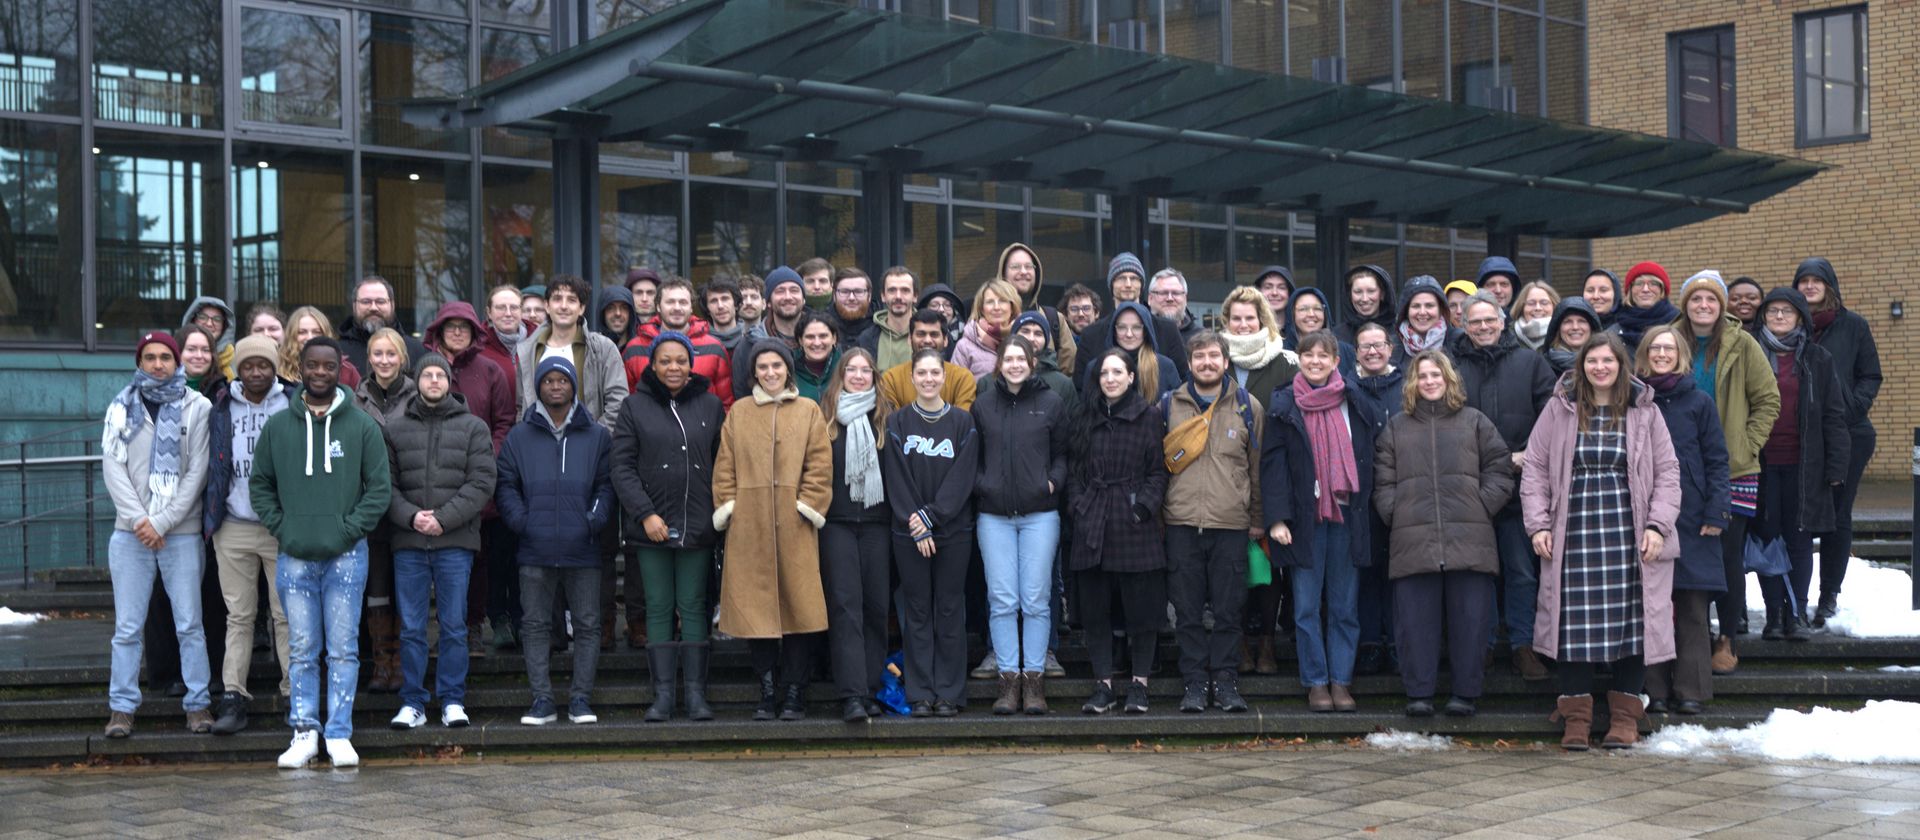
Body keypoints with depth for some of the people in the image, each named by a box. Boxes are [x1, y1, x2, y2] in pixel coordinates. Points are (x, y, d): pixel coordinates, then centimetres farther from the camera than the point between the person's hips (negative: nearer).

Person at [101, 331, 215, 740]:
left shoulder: (197, 407, 1)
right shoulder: (121, 408, 8)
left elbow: (197, 472, -3)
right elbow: (113, 467, 2)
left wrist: (162, 522, -10)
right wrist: (139, 520, -9)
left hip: (181, 533, -2)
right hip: (130, 533, 2)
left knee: (190, 625, 1)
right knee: (127, 626, 2)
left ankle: (198, 703, 9)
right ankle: (122, 707, 9)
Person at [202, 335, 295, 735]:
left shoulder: (293, 403, 2)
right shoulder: (221, 407, 10)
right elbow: (213, 465, 12)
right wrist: (210, 518, 5)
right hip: (233, 528, 2)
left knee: (287, 614, 0)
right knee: (238, 615, 6)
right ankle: (233, 696, 8)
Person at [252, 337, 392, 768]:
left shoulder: (362, 426, 2)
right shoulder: (278, 426, 7)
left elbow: (380, 487, 1)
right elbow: (260, 484, 13)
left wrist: (350, 529, -8)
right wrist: (280, 526, 0)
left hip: (345, 556, -1)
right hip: (294, 557, 2)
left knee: (344, 649, 2)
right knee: (302, 651, 6)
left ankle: (340, 734, 7)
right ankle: (304, 732, 12)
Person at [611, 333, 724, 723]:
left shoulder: (710, 406, 7)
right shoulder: (635, 407, 3)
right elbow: (622, 467, 0)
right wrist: (645, 514, -9)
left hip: (698, 526, 1)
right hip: (651, 526, 0)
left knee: (693, 606, 3)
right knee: (659, 609, 2)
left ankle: (697, 694, 6)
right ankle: (662, 694, 6)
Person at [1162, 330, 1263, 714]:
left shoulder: (1247, 406, 8)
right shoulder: (1169, 406, 9)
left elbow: (1258, 467, 11)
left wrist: (1258, 519, 8)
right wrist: (1156, 512, 7)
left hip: (1232, 524, 0)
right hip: (1182, 523, 1)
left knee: (1228, 610, 2)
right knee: (1188, 611, 2)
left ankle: (1225, 681, 10)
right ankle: (1194, 683, 9)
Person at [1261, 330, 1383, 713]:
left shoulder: (1359, 407, 9)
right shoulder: (1283, 406, 4)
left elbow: (1369, 463, 11)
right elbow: (1272, 464, -1)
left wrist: (1367, 513, 4)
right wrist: (1276, 517, -9)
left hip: (1347, 516, 2)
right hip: (1304, 519, -1)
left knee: (1345, 606, 4)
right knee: (1307, 607, 0)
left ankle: (1341, 682, 10)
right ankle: (1316, 683, 6)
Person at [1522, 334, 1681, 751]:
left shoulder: (1644, 412, 6)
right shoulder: (1559, 410, 6)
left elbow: (1668, 472, 7)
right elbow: (1534, 469, 7)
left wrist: (1658, 525, -3)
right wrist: (1538, 524, -1)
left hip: (1628, 533, 0)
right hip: (1574, 532, 0)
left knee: (1631, 619, 1)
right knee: (1576, 622, -1)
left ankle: (1625, 713, 11)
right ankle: (1576, 713, 7)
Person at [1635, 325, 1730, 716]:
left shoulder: (1699, 402, 6)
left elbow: (1716, 461, 4)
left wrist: (1716, 512, -5)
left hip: (1690, 518, -1)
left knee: (1692, 608, -2)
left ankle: (1692, 691, 2)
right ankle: (1654, 690, 6)